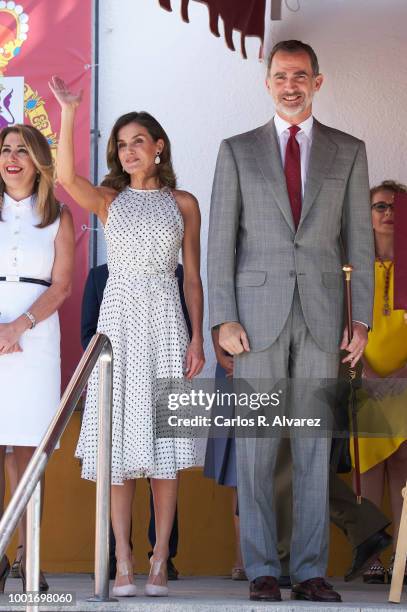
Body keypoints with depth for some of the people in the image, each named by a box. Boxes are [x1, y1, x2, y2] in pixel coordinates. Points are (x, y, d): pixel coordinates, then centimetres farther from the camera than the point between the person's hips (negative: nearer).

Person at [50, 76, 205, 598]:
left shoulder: (182, 203, 9)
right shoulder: (108, 199, 8)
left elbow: (193, 278, 9)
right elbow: (66, 175, -14)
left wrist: (197, 339, 1)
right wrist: (67, 113, -22)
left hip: (165, 325, 0)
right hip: (119, 323, 0)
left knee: (165, 444, -3)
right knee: (119, 442, -3)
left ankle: (159, 563, 0)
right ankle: (123, 564, 0)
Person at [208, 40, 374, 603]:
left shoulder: (348, 152, 9)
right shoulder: (238, 151, 7)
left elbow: (359, 239, 8)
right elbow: (221, 240, 3)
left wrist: (362, 319, 1)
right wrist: (224, 318, -6)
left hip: (321, 317, 1)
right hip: (259, 313, -1)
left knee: (316, 446, 3)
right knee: (256, 446, -1)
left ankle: (310, 571, 8)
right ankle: (262, 571, 6)